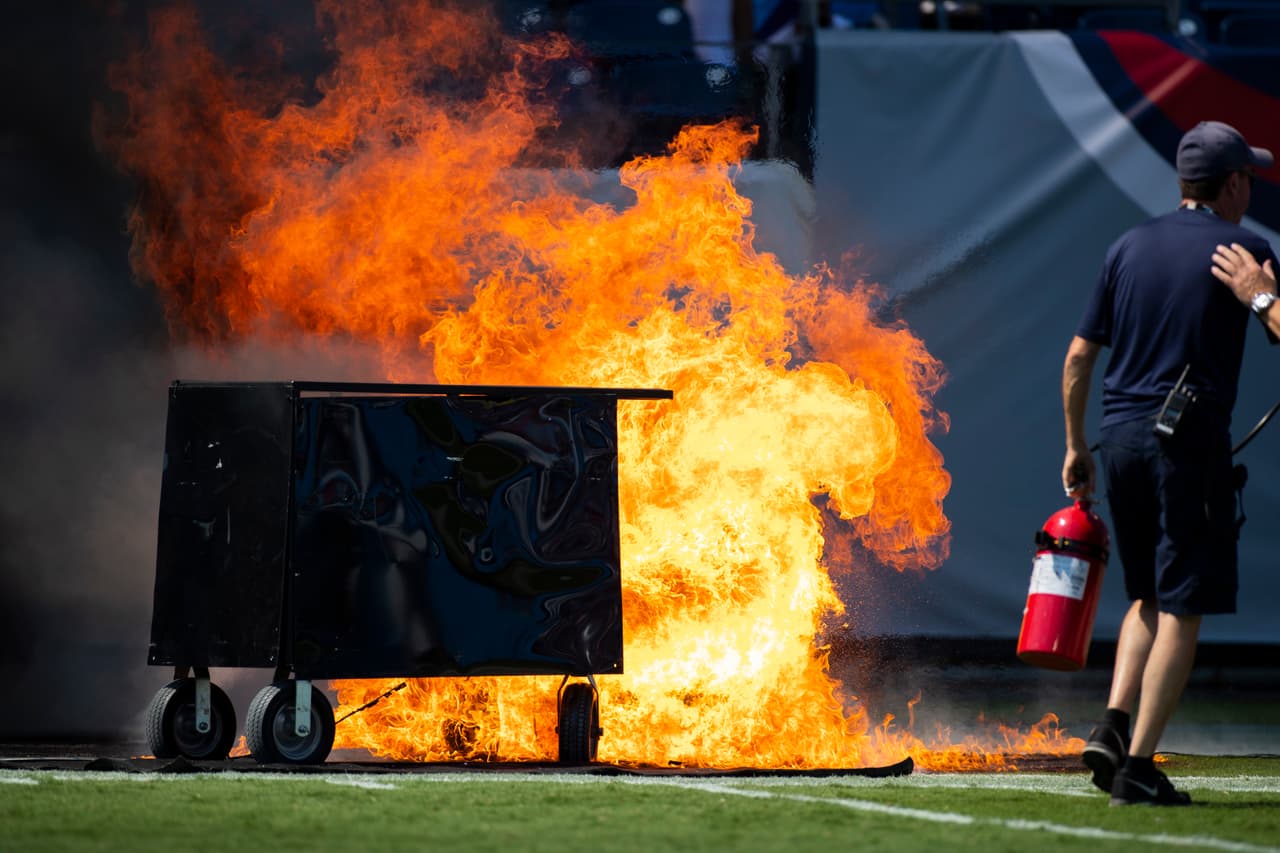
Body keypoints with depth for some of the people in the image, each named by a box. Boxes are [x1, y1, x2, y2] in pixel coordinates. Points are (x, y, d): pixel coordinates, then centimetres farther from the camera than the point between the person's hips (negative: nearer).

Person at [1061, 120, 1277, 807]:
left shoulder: (1128, 248, 11)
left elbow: (1079, 356, 11)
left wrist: (1075, 445, 20)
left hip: (1121, 436, 6)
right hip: (1192, 438, -6)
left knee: (1148, 597, 20)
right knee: (1181, 607, -2)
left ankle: (1113, 725, 2)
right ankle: (1139, 765, -7)